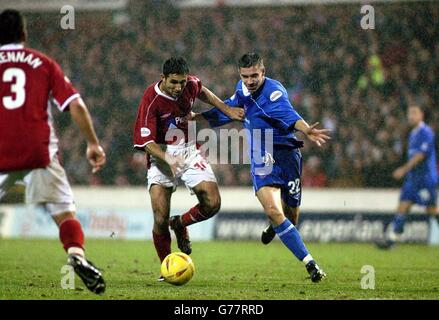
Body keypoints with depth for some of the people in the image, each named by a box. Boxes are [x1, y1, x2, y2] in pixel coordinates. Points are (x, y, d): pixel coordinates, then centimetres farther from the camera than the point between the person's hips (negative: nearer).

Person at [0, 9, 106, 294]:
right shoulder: (43, 63, 11)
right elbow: (76, 105, 4)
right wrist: (94, 144, 10)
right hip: (40, 153, 0)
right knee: (65, 214, 2)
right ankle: (77, 255, -24)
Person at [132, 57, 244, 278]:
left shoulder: (190, 84, -7)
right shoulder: (151, 100, -22)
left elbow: (202, 92, 20)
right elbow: (147, 141, -21)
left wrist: (228, 110, 17)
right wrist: (168, 159, -36)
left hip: (189, 153, 4)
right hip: (162, 157, -4)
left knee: (212, 204, -11)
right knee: (161, 220, -14)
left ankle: (180, 224, 19)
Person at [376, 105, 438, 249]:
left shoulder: (426, 132, -12)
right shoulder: (413, 134, 15)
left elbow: (420, 155, -19)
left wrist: (404, 169, -19)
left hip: (426, 177, -9)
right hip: (412, 177, 9)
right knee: (403, 205, 0)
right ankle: (392, 238, -3)